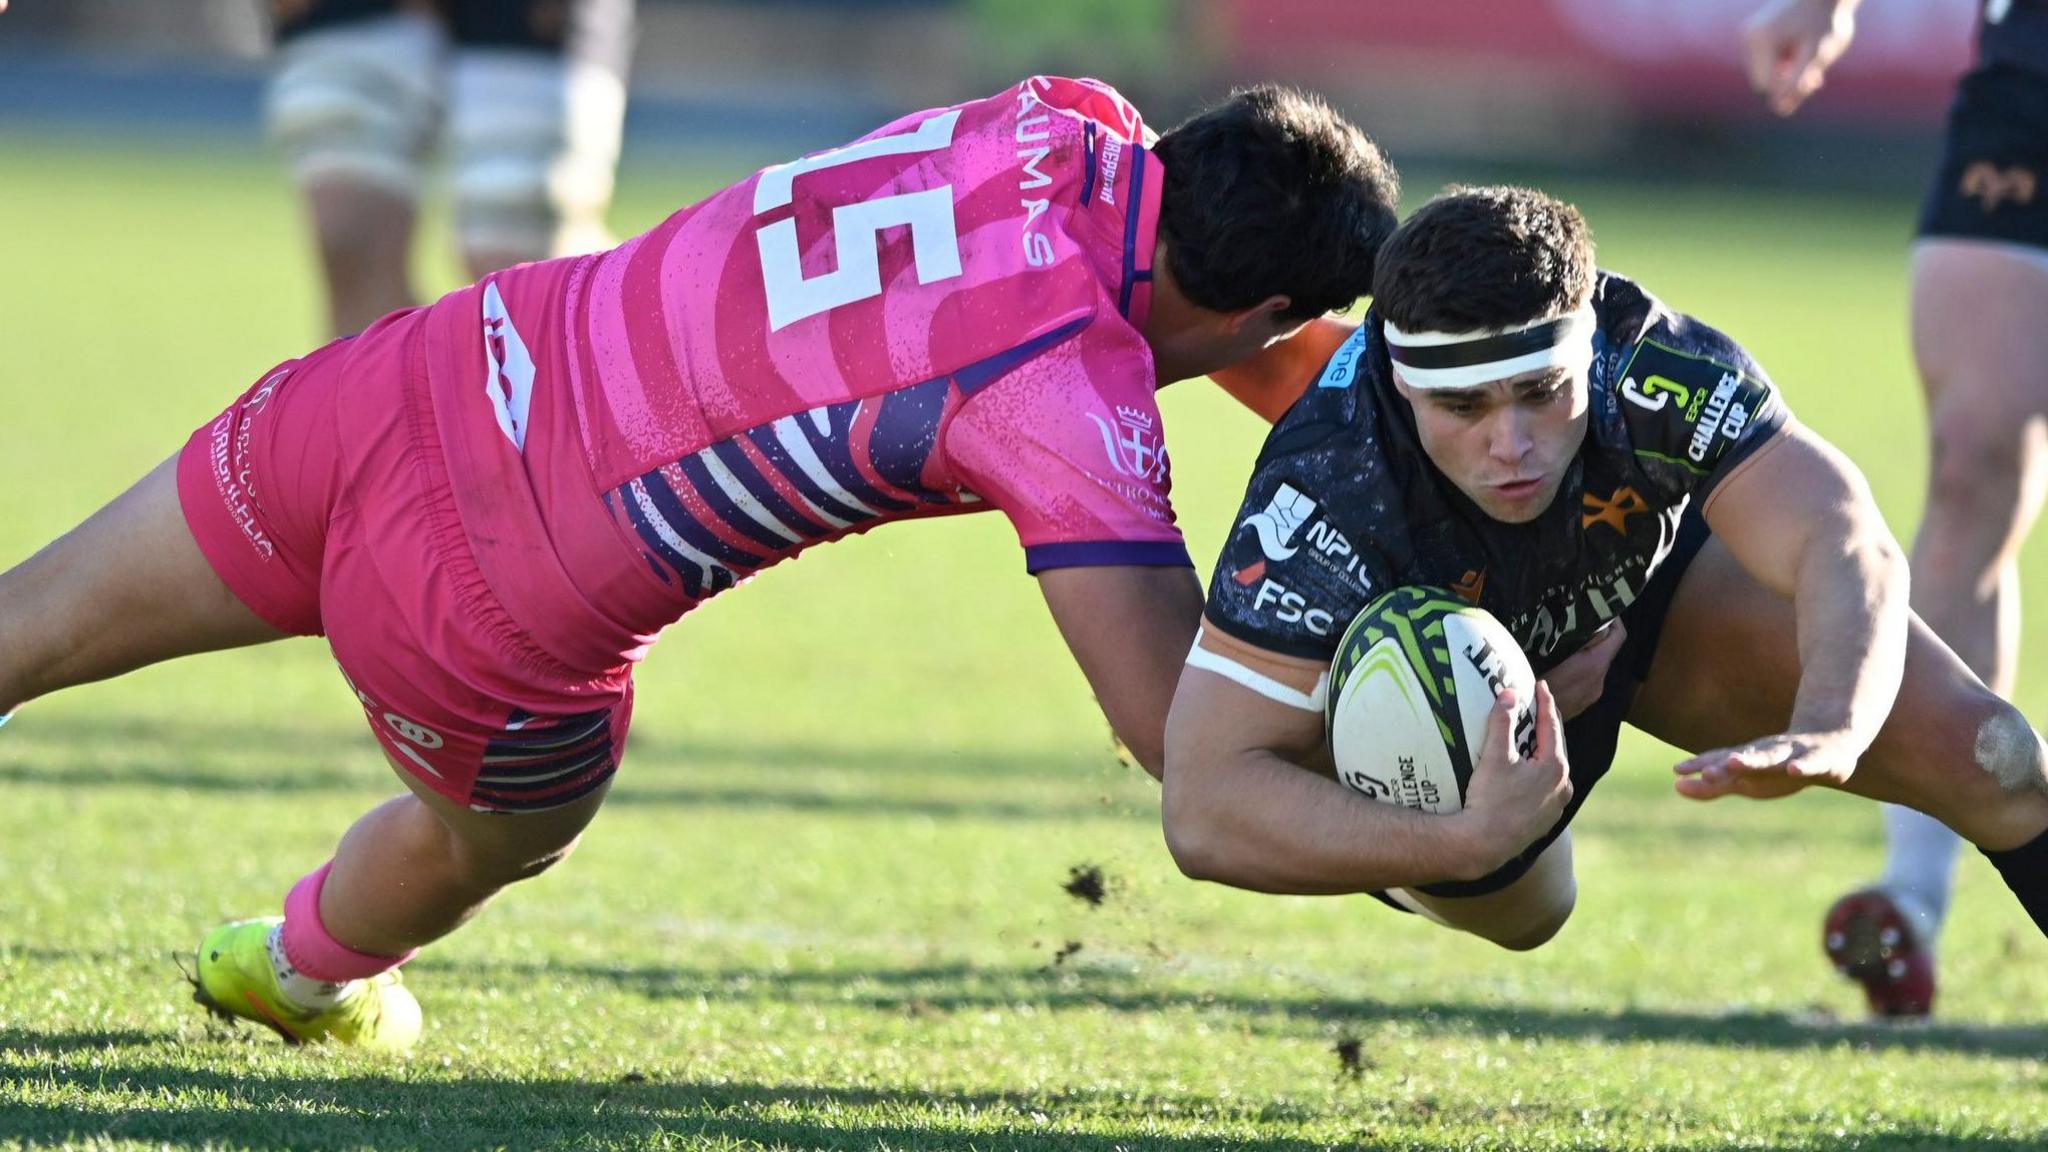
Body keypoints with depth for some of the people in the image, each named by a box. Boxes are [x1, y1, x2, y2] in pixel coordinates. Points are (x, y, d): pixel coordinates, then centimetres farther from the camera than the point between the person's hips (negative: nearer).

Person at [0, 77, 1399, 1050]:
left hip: (412, 378, 5)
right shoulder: (1076, 406, -24)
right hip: (486, 618, -5)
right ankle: (308, 974, 60)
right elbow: (1184, 730, -23)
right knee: (500, 836, 32)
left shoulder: (1065, 127, -5)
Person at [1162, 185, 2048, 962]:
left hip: (1647, 586, 1)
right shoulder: (1327, 494, -43)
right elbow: (1203, 809, -47)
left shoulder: (1651, 364, -39)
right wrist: (1465, 842, -62)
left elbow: (1849, 544, -46)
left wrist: (1827, 734, -68)